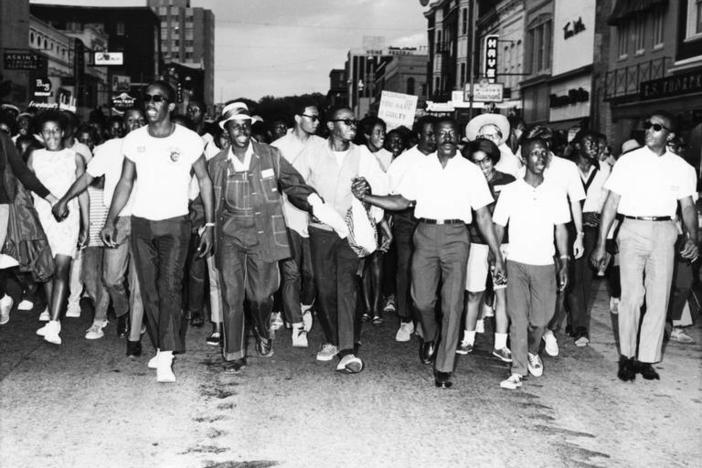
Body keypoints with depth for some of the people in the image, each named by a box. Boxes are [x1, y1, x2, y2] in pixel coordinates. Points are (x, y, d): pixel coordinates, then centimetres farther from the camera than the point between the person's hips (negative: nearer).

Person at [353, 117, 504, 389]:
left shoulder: (471, 171, 5)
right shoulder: (421, 167, 11)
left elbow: (483, 215, 5)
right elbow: (402, 201, 12)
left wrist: (497, 254, 3)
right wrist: (366, 197, -1)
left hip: (456, 236, -1)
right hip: (425, 234, 1)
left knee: (452, 304, -3)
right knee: (422, 299, -2)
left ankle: (443, 369, 6)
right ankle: (431, 337, 32)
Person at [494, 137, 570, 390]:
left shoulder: (556, 193, 4)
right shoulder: (510, 192, -1)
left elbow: (561, 229, 8)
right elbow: (498, 227, 3)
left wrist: (564, 263, 2)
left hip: (545, 264, 2)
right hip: (516, 263, -1)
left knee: (541, 318, 5)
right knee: (518, 318, -3)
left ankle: (532, 352, 34)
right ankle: (518, 370, 3)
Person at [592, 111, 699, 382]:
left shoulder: (680, 167, 5)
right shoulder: (628, 162, 0)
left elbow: (687, 206, 7)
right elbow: (611, 203, 0)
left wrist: (692, 237, -12)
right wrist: (601, 244, -4)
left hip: (664, 232, 2)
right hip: (632, 230, -2)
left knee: (659, 299, 3)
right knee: (631, 297, -4)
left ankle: (646, 359, 15)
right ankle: (626, 356, 11)